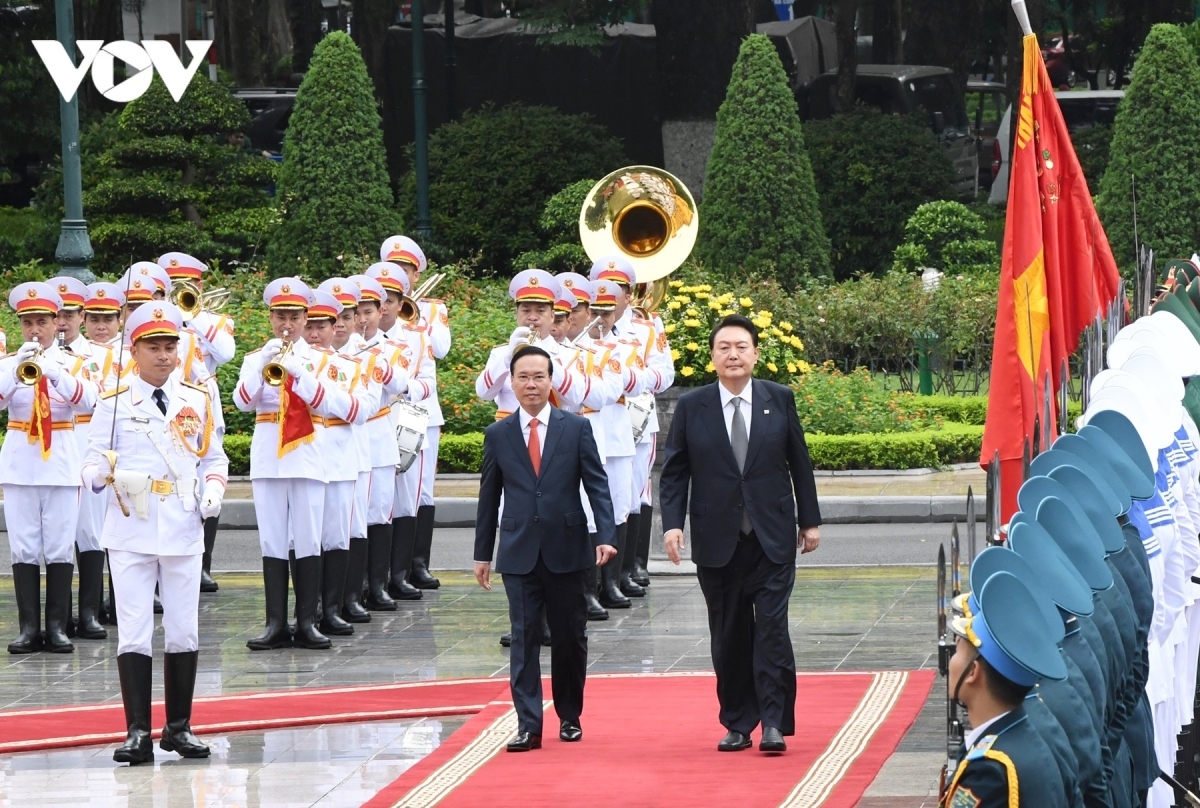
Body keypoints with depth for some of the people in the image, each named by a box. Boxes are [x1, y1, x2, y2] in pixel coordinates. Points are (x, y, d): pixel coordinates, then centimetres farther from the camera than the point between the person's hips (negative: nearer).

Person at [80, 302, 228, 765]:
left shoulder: (198, 400, 8)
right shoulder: (113, 403, 1)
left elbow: (213, 458, 14)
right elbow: (94, 460, -1)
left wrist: (212, 491, -5)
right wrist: (100, 473, -24)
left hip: (183, 529, 2)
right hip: (130, 530, -2)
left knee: (183, 631, 6)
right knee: (134, 632, -4)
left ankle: (179, 727, 16)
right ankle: (138, 731, -2)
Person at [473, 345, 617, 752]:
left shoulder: (577, 428, 2)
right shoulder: (498, 435, 6)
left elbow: (597, 485, 0)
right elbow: (489, 497, 10)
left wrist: (605, 536, -13)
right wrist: (483, 553, 9)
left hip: (567, 550, 0)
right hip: (520, 552, 0)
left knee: (570, 638, 7)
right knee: (524, 638, -4)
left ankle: (570, 717, 22)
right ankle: (528, 725, -4)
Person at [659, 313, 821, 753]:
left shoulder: (779, 399, 3)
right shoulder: (691, 407, 2)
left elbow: (799, 463, 9)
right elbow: (674, 472, 4)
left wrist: (809, 520, 9)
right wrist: (672, 523, -7)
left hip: (772, 537, -1)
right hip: (718, 540, 1)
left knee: (772, 629, -8)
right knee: (729, 636, 5)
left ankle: (774, 723, -5)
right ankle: (737, 724, 14)